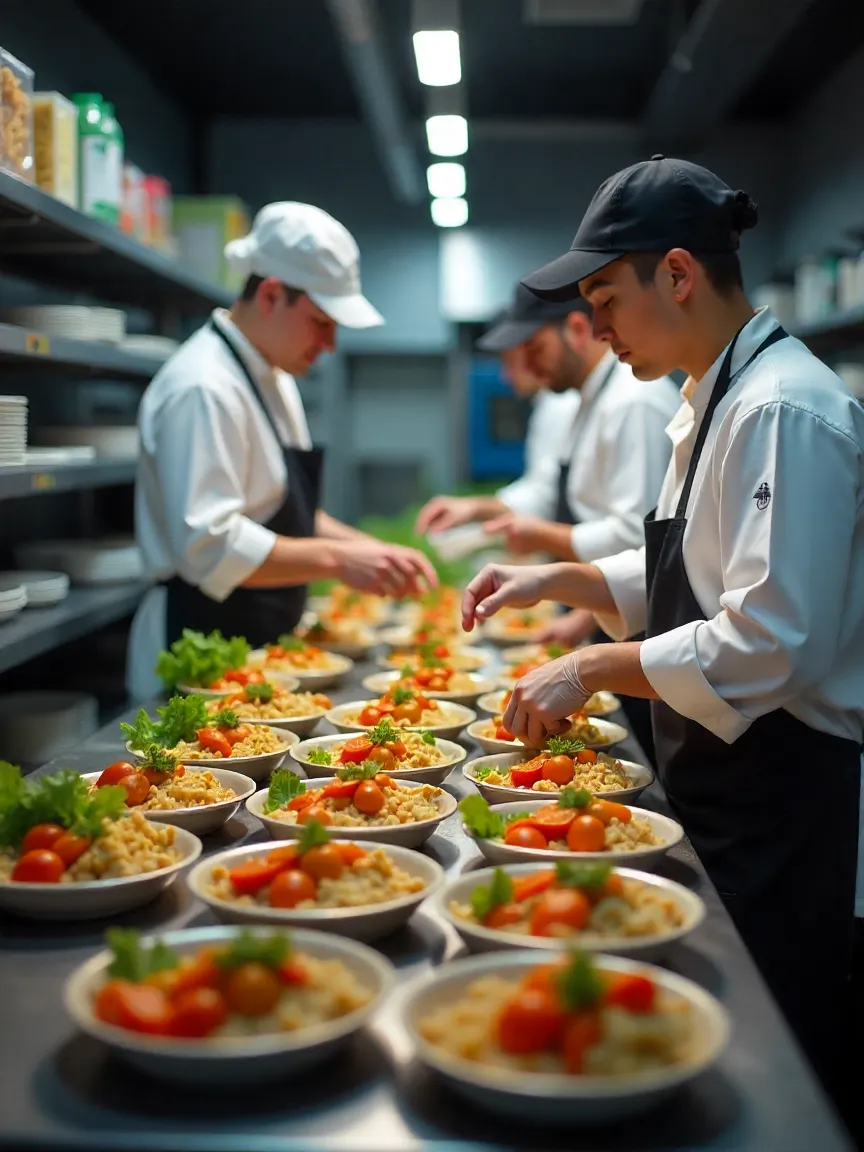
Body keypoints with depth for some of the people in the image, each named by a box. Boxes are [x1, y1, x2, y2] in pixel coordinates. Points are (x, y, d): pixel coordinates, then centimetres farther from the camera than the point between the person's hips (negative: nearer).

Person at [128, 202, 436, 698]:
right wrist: (337, 559, -26)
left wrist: (370, 550, 5)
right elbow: (209, 545, -26)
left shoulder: (275, 379, 13)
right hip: (200, 652, -9)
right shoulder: (205, 389, -19)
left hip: (261, 645, 9)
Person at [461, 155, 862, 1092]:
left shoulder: (786, 413, -21)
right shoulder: (715, 399, 11)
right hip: (720, 788, 10)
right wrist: (561, 580, 7)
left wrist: (593, 671, -18)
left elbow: (769, 645, -27)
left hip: (779, 805, -9)